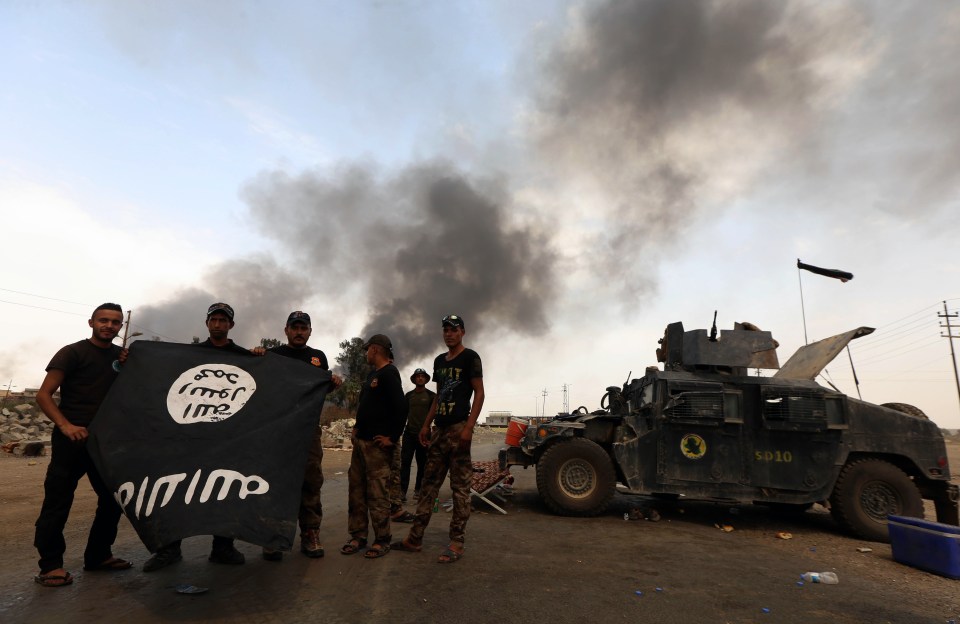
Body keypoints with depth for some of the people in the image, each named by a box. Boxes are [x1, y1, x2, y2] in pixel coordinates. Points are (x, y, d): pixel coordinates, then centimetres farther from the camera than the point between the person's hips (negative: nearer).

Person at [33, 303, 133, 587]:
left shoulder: (122, 355, 14)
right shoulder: (73, 353, -2)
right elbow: (43, 395, -7)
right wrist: (65, 425, -21)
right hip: (73, 438, -6)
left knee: (114, 498, 9)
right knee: (58, 500, -3)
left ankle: (98, 556, 22)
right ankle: (50, 565, 8)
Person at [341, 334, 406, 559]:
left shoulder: (389, 374, -11)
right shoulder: (372, 374, 18)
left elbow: (400, 408, -21)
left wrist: (392, 437, -18)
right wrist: (358, 428, 16)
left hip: (377, 443, -9)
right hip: (361, 440, 9)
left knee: (377, 493, -4)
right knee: (357, 489, 12)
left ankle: (382, 541, 6)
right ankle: (358, 536, 22)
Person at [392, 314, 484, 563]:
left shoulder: (470, 357, -3)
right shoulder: (439, 361, 17)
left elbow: (479, 393, -9)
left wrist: (468, 428, -18)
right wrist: (426, 425, 15)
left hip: (458, 429, -7)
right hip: (439, 429, 7)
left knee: (460, 487, -2)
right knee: (429, 484, 9)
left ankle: (456, 543, 5)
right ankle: (415, 538, 15)